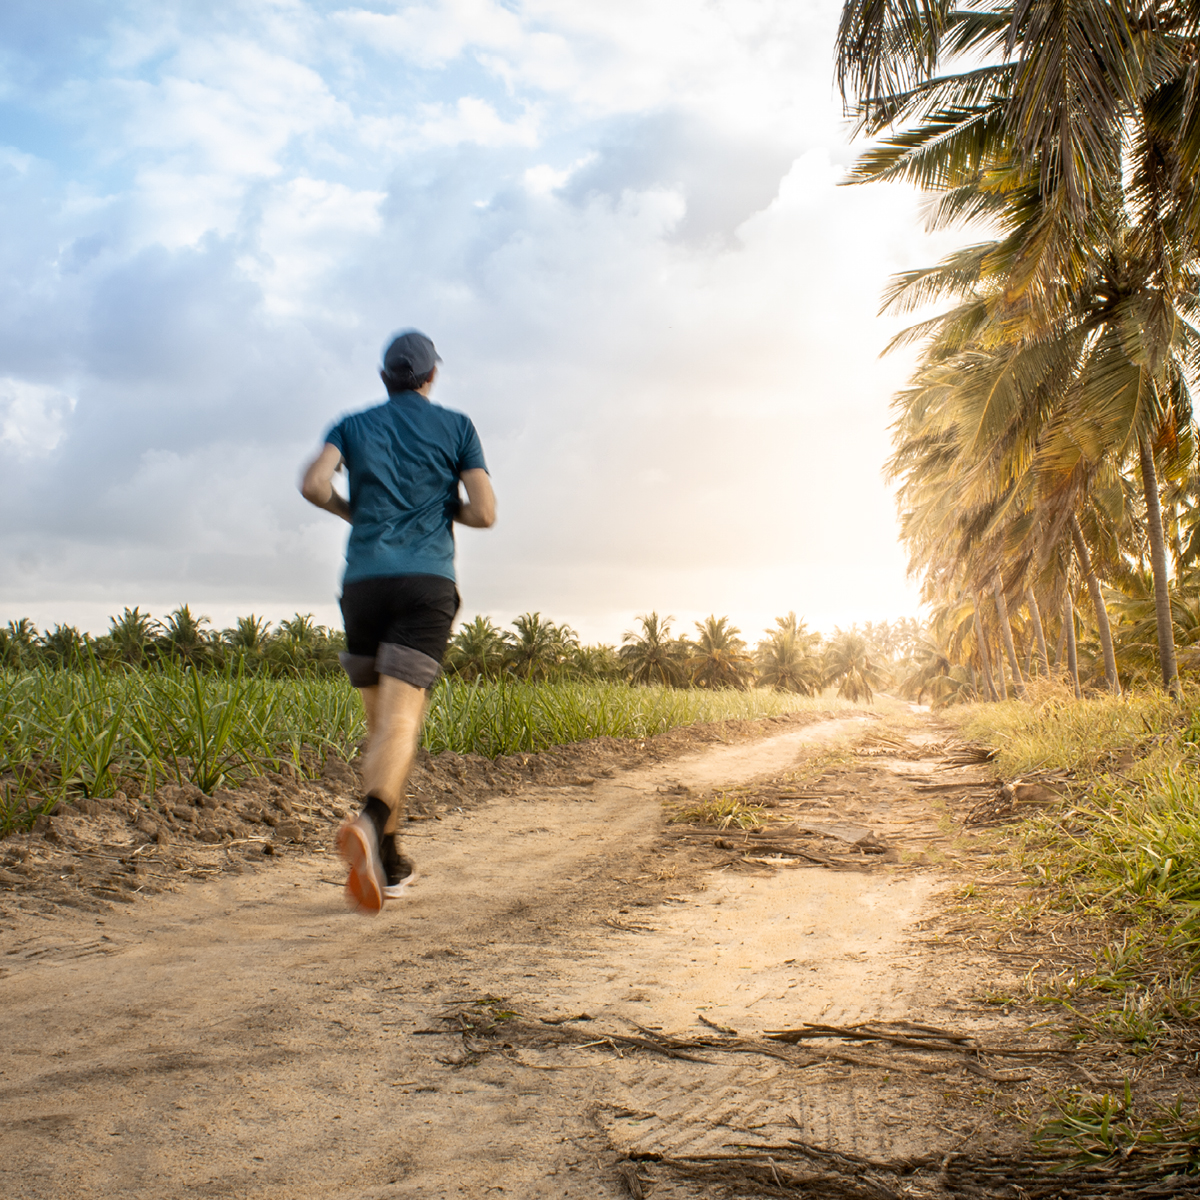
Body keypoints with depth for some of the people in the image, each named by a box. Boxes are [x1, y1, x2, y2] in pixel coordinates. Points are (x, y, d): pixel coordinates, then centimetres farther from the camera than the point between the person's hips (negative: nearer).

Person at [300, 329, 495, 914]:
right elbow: (483, 512, 3)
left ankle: (391, 862, 17)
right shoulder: (456, 427, 12)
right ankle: (369, 825, -41)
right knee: (400, 722, -13)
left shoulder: (353, 425, 16)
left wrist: (351, 511, 17)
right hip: (426, 582, -3)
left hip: (363, 582, 3)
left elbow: (313, 484, -3)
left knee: (380, 723, 14)